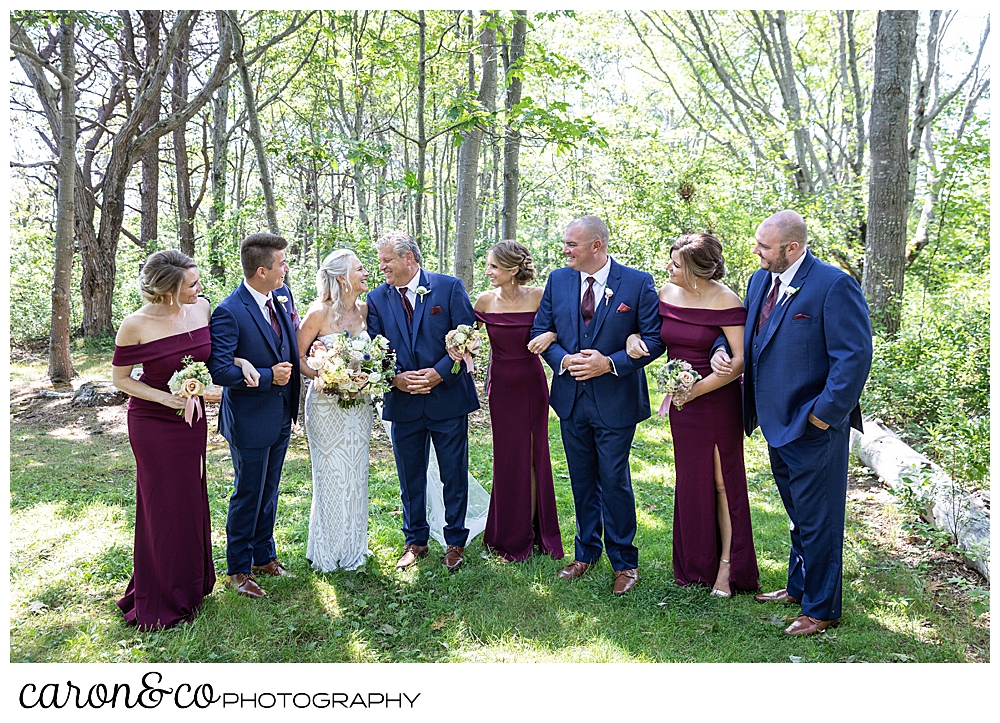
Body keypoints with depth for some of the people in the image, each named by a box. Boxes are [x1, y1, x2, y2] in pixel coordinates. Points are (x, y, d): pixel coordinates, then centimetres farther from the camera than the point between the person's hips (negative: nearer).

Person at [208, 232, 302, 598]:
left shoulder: (283, 294, 1)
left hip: (281, 416, 7)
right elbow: (219, 370, -24)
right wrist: (267, 376, -24)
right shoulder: (229, 312, -21)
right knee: (247, 495, 7)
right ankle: (238, 569, 26)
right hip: (250, 420, -7)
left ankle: (264, 556, 38)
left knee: (268, 492, 21)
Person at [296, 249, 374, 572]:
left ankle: (354, 543, 30)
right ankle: (328, 549, 23)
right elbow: (297, 357, -9)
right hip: (327, 404, -5)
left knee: (356, 473, 14)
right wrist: (322, 376, -21)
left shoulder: (364, 309, 2)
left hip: (359, 404, 5)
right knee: (331, 474, 5)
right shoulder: (319, 313, -14)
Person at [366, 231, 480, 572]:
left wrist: (439, 372, -16)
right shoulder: (377, 298, 3)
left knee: (454, 476, 8)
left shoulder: (449, 287, -5)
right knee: (410, 478, 13)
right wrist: (395, 378, -14)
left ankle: (455, 541, 26)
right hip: (403, 402, 3)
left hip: (448, 398, -2)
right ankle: (415, 541, 31)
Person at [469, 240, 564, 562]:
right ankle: (510, 534, 26)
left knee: (533, 456, 8)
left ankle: (532, 531, 24)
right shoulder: (485, 300, -4)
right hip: (501, 387, 1)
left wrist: (550, 335, -22)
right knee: (507, 457, 10)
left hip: (531, 384, -1)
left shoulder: (538, 297, -10)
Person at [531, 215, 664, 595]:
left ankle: (624, 562, 22)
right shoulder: (558, 280, 3)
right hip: (571, 398, 4)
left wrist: (610, 363, -20)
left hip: (615, 402, -4)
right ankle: (586, 553, 33)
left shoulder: (638, 282, -9)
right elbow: (540, 331, 7)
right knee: (582, 481, 16)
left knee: (614, 482, 4)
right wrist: (563, 359, -12)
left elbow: (654, 339, -8)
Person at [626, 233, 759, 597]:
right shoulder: (667, 293, 1)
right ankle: (697, 564, 29)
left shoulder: (725, 301, -16)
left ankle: (727, 566, 17)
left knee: (722, 482, 4)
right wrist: (634, 337, -7)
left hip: (717, 400, -6)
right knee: (690, 481, 15)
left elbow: (741, 360, -19)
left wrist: (696, 389, -19)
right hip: (681, 401, 6)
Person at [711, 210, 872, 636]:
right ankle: (798, 587, 41)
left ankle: (821, 610, 23)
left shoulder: (834, 286, -18)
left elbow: (855, 356, -20)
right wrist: (722, 351, -2)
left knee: (818, 521, 6)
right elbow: (744, 328, 20)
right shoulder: (760, 280, 7)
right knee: (799, 516, 24)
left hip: (814, 429, -8)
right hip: (777, 424, 8)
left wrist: (825, 414, -20)